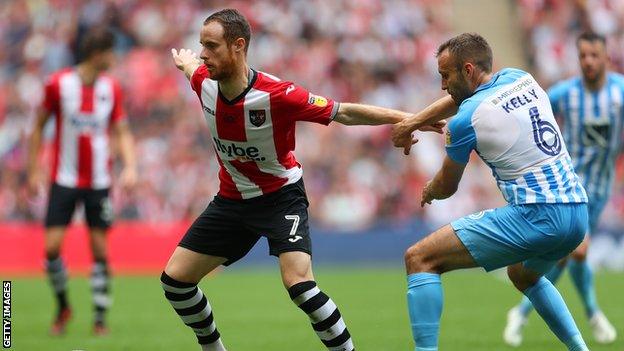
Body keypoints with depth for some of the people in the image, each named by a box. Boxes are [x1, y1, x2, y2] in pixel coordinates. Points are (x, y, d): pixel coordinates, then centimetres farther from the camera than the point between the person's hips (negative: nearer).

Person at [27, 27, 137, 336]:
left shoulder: (111, 88, 1)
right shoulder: (58, 84, -7)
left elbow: (122, 132, 6)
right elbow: (38, 128, 3)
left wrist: (130, 165, -11)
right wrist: (33, 171, 0)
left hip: (99, 181, 2)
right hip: (64, 180, -2)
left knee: (100, 250, 0)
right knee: (52, 247, -9)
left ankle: (100, 319, 9)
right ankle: (63, 306, 15)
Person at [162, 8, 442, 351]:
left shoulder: (277, 95, -29)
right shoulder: (204, 82, -13)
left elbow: (344, 113, -22)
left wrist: (406, 118, -26)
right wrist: (185, 62, 37)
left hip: (280, 196, -6)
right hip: (232, 199, 6)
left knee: (298, 284, -27)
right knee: (174, 278, 3)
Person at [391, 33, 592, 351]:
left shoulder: (466, 120, -6)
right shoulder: (520, 79, 13)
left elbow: (446, 188, 11)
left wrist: (428, 191, 33)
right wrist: (412, 122, 34)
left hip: (536, 215, -8)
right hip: (578, 214, 8)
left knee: (419, 258, -5)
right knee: (523, 274, 39)